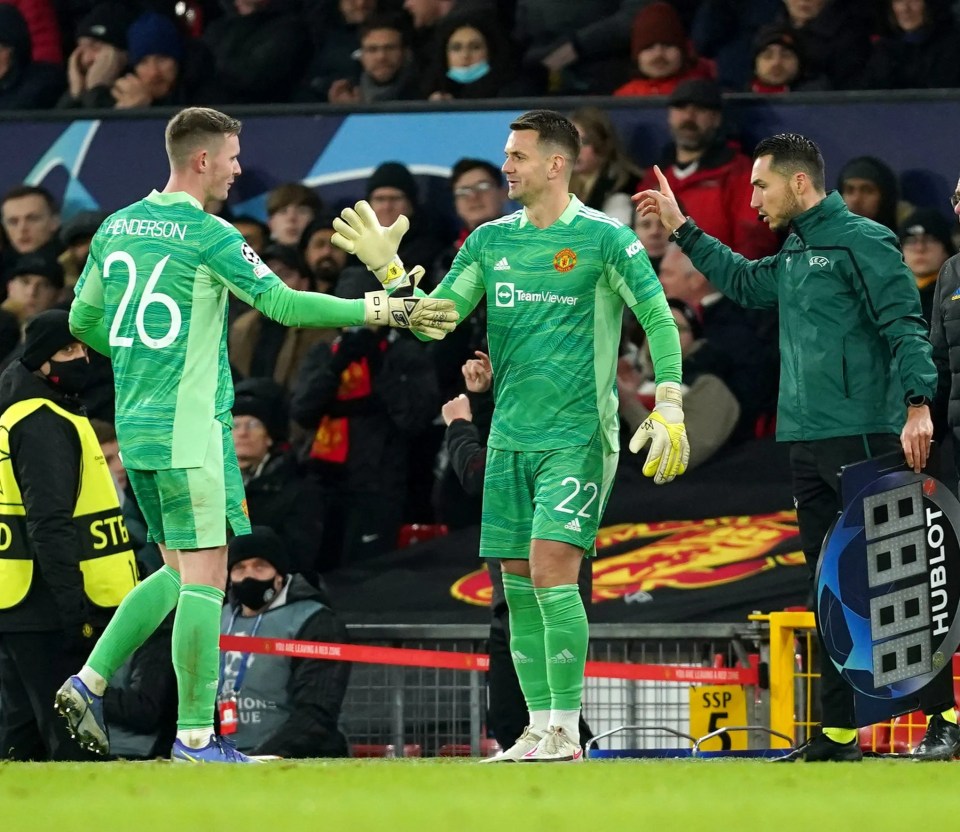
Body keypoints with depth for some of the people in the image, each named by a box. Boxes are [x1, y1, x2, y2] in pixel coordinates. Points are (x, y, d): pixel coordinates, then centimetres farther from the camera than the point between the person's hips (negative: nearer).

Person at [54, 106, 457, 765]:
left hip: (136, 426, 8)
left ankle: (90, 682, 10)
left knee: (179, 572, 18)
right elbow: (284, 303, -17)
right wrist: (382, 310, -12)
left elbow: (83, 321, 19)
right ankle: (195, 734, -6)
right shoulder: (207, 234, -12)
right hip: (190, 430, -8)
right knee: (205, 575, -5)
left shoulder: (116, 227, 10)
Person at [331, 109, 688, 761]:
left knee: (552, 568, -16)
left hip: (578, 437, -6)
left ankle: (567, 730, -10)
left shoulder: (604, 238, -6)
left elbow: (659, 318, -7)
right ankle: (540, 726, 12)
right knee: (518, 580, 4)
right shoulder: (491, 241, 10)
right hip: (511, 437, 6)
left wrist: (670, 409, -16)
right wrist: (389, 268, -4)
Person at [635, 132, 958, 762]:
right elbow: (744, 282, 38)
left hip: (864, 439, -9)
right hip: (807, 443, 9)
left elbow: (905, 326, -15)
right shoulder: (794, 256, 18)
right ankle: (838, 731, 11)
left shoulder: (863, 242, -7)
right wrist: (681, 227, 36)